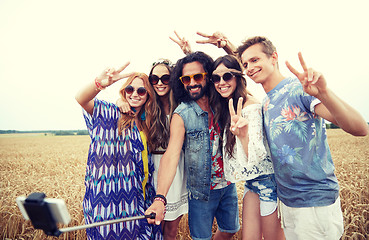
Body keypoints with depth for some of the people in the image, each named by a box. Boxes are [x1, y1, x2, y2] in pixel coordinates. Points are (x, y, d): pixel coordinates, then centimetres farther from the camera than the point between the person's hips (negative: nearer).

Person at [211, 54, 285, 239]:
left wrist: (243, 135, -47)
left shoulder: (252, 107, -22)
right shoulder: (227, 106, 2)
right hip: (251, 181, 7)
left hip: (266, 179, -7)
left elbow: (257, 156, -28)